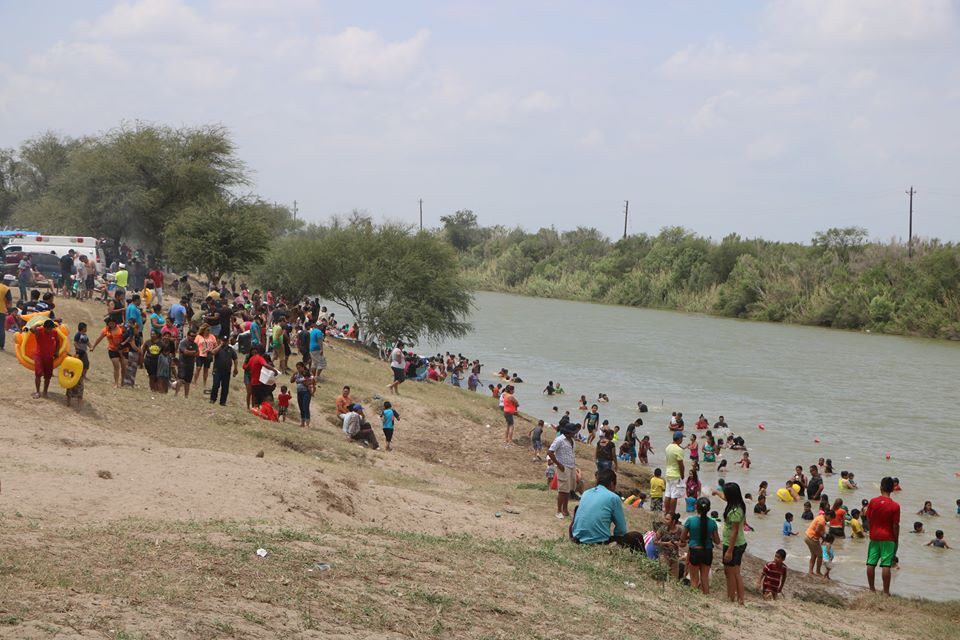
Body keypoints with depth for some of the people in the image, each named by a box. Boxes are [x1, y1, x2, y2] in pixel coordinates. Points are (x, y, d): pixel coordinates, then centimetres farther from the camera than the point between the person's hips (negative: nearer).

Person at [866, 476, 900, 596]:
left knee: (871, 563, 9)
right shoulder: (895, 506, -10)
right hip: (888, 538, -2)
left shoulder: (873, 501, -4)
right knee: (886, 565, -2)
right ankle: (886, 591, 0)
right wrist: (897, 540, 3)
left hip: (874, 537, 2)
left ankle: (872, 589, 15)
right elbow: (895, 526, -9)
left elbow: (868, 518, 2)